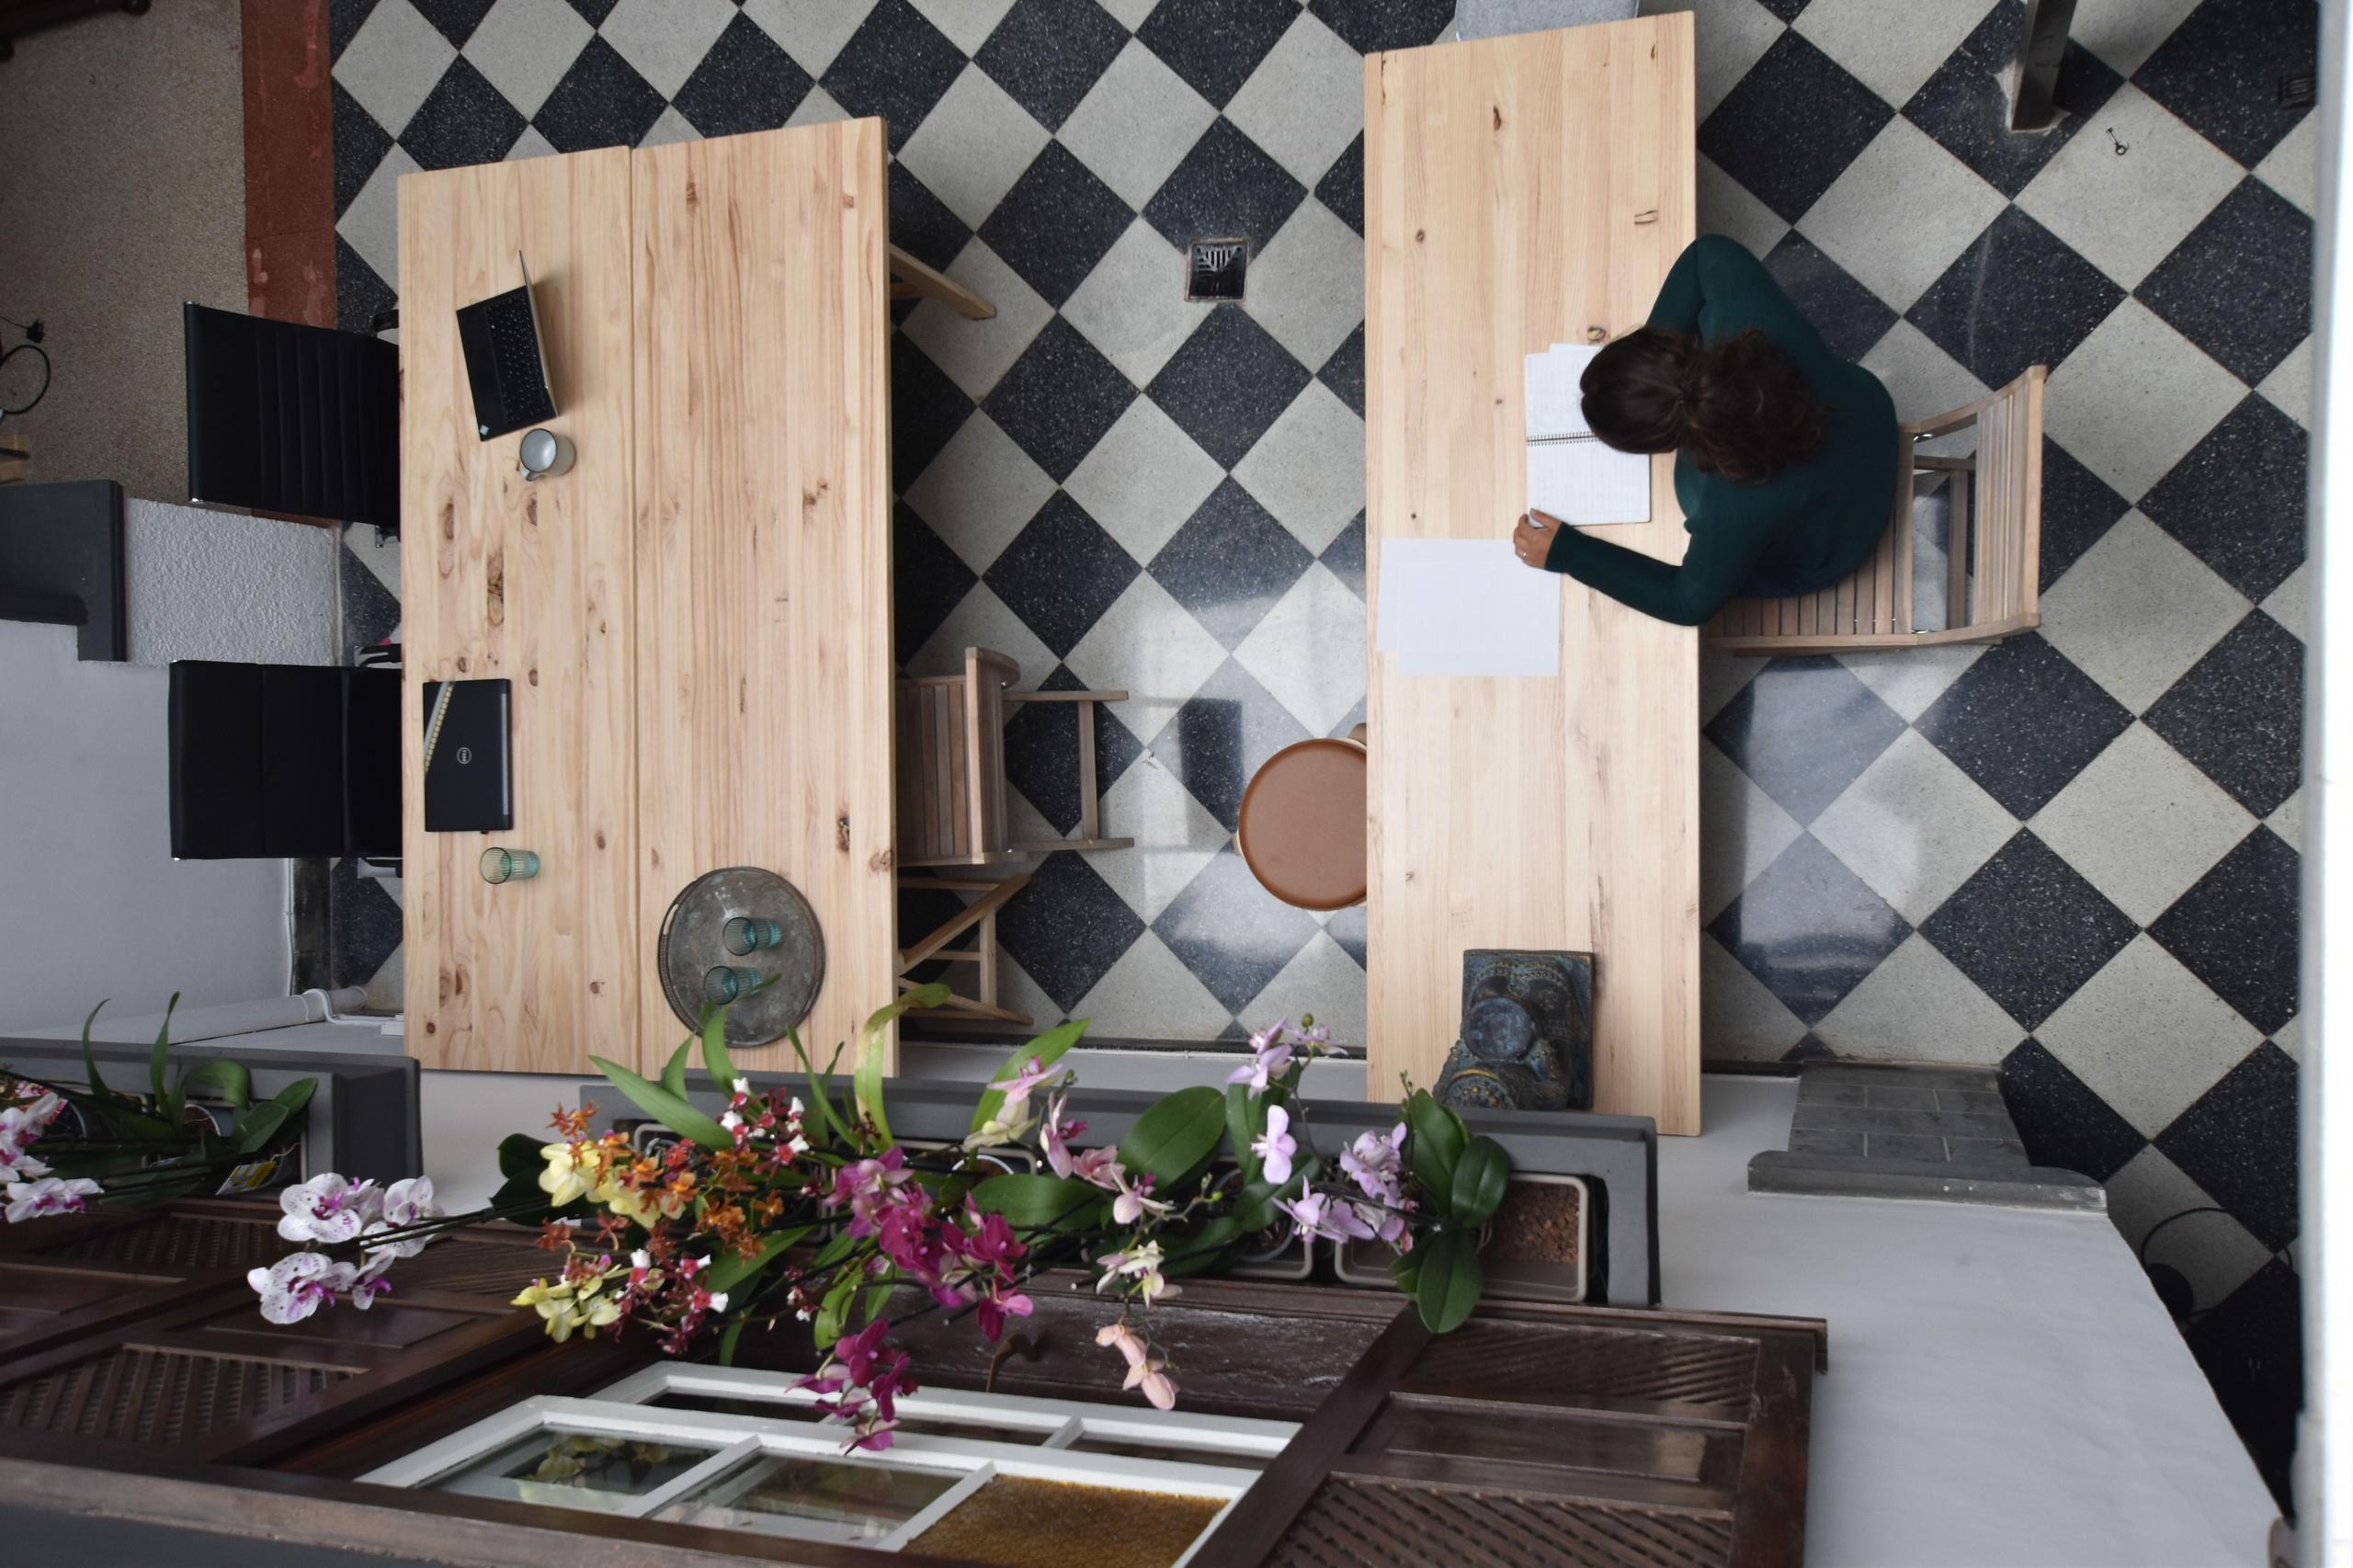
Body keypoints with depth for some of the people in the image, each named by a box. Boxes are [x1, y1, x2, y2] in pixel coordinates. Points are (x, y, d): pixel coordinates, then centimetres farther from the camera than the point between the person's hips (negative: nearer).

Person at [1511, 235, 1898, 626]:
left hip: (1811, 554, -4)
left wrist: (1566, 553, -23)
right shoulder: (1748, 318, -39)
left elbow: (1691, 602, -26)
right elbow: (1711, 251, -15)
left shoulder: (1741, 509, -48)